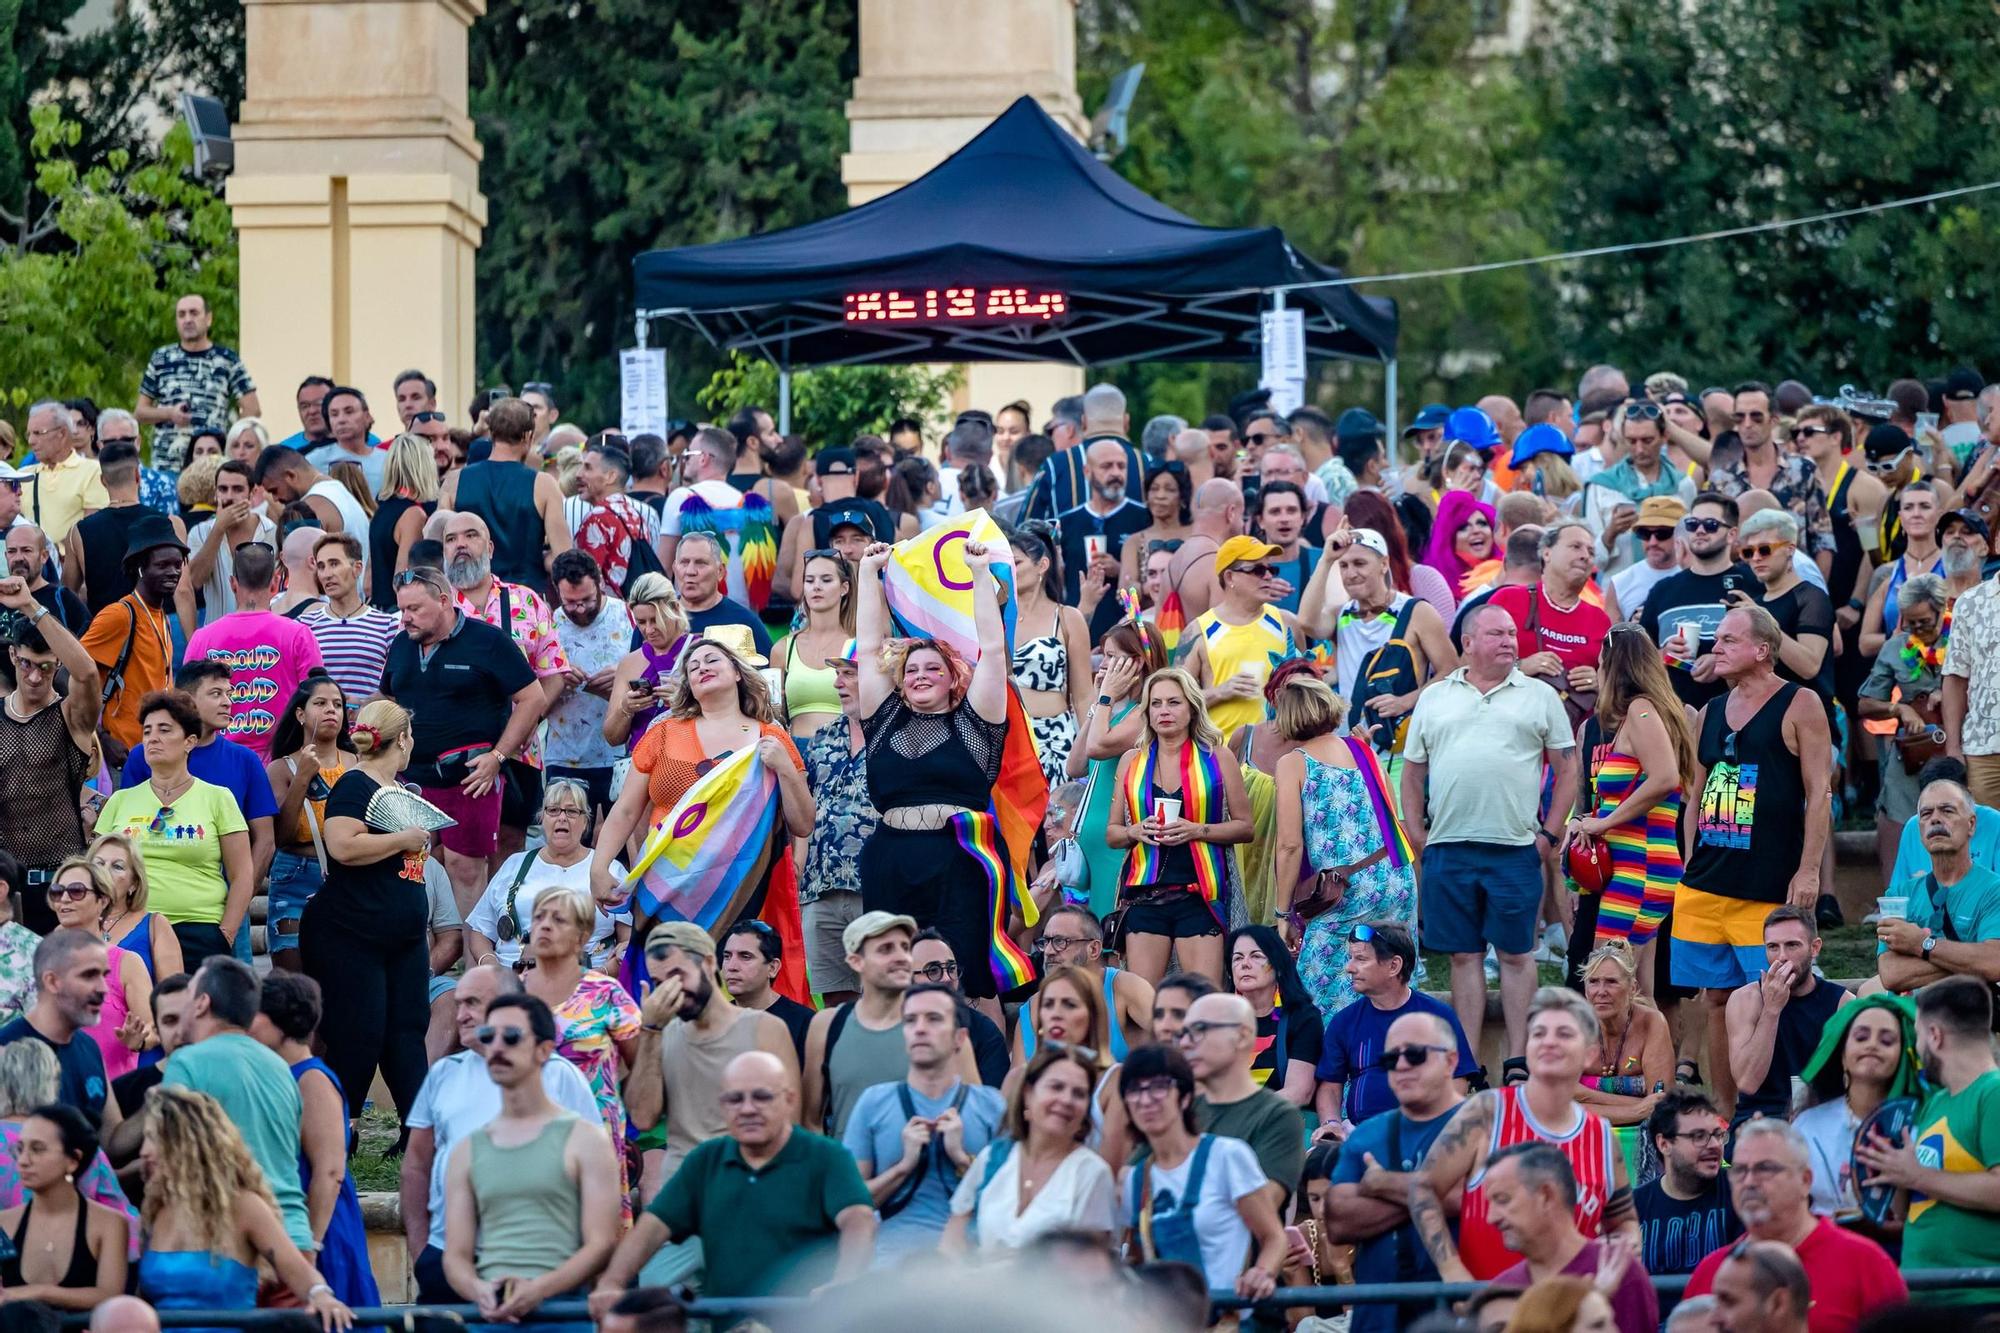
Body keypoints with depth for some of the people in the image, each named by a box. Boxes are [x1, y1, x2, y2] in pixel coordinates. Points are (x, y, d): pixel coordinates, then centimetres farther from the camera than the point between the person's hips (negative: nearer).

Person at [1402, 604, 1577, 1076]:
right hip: (1448, 848, 2)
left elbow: (1567, 768, 6)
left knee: (1516, 953, 1)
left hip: (1514, 848, -2)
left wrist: (1549, 833, -1)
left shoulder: (1539, 697, 7)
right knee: (1464, 955, 6)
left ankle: (1518, 1064, 6)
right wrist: (1418, 835, 5)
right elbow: (1412, 773, 15)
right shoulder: (1434, 699, 12)